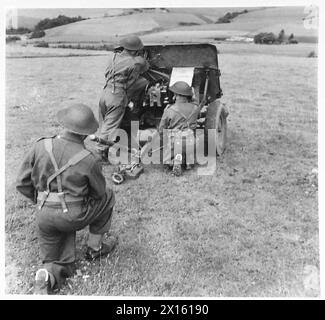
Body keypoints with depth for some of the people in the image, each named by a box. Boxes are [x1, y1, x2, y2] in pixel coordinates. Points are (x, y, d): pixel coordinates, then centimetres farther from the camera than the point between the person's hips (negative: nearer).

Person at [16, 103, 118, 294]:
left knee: (61, 264, 25)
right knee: (108, 197, 23)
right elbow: (99, 193, 0)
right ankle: (95, 248, 29)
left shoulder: (41, 147, -6)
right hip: (73, 217, -4)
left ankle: (48, 276, -10)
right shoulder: (89, 160, -15)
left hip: (44, 216, 5)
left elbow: (22, 184, 2)